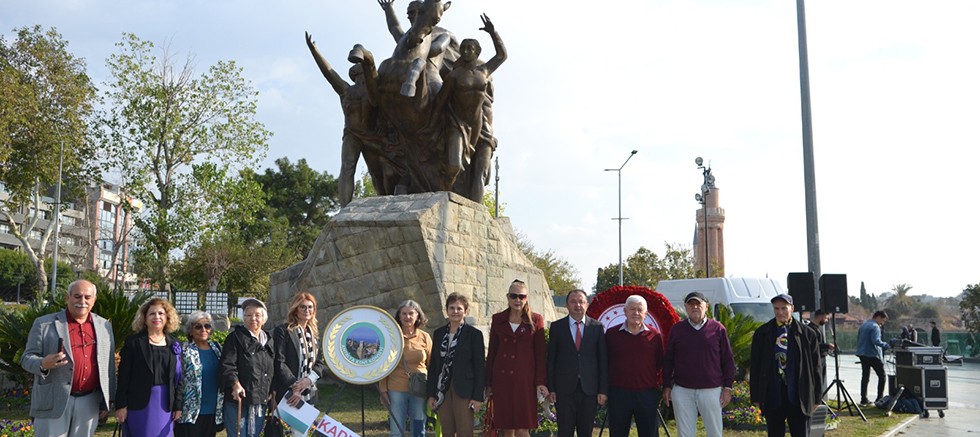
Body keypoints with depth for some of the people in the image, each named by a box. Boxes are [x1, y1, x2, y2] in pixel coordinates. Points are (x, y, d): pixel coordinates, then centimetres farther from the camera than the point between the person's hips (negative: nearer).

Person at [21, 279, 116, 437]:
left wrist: (106, 401, 10)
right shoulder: (44, 323, -2)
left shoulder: (104, 325, 9)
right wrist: (43, 364, -24)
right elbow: (27, 358, -1)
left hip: (89, 404, 3)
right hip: (53, 403, -3)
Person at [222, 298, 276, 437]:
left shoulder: (269, 340, 15)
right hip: (238, 400, -5)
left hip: (260, 401, 5)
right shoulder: (235, 337, -3)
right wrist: (235, 384, -29)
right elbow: (227, 364, -14)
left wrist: (272, 392, 16)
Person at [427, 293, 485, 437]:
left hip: (464, 391, -5)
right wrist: (431, 393, 8)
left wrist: (478, 396, -10)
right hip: (443, 390, 5)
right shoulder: (439, 333, 11)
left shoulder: (474, 334, -3)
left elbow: (479, 367, -5)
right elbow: (433, 364, 13)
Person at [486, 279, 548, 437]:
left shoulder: (535, 320, 3)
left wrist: (541, 382, -6)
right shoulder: (498, 319, 9)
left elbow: (540, 353, 1)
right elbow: (492, 352, 11)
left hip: (525, 378, -2)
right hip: (502, 378, 3)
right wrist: (488, 383, 9)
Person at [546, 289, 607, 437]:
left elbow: (603, 360, 4)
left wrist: (603, 390, -1)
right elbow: (551, 359, 4)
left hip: (589, 388, 1)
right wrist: (550, 388, -2)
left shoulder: (597, 327, 4)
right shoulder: (556, 326, 3)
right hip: (564, 388, -1)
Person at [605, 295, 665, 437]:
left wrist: (657, 386, 4)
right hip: (618, 392, 0)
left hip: (647, 393, 0)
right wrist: (604, 389, 5)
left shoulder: (655, 335, 3)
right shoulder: (612, 334, 2)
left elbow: (661, 363, 7)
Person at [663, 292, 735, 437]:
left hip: (711, 391, -1)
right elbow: (668, 360, 10)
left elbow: (728, 360, 3)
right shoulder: (677, 329, 6)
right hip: (682, 391, 1)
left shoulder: (718, 329, 1)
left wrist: (727, 387, 0)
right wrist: (667, 386, 6)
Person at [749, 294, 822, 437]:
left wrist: (816, 397, 2)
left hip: (799, 397, -1)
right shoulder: (762, 333, 3)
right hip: (772, 397, 1)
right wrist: (756, 396, 2)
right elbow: (755, 367, 5)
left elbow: (815, 367, 4)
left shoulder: (807, 334, 1)